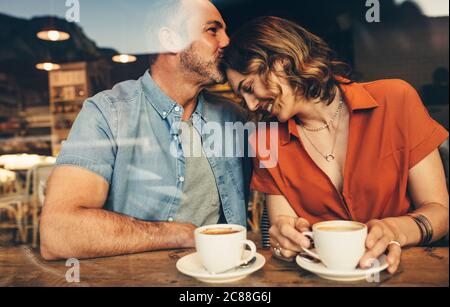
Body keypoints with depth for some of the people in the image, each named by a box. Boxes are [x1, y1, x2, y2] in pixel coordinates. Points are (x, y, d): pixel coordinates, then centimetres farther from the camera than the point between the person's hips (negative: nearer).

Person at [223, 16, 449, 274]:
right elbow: (286, 237, -3)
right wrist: (285, 237, -24)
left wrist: (396, 230, -25)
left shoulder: (395, 99, -7)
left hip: (399, 268, 0)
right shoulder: (266, 141, -2)